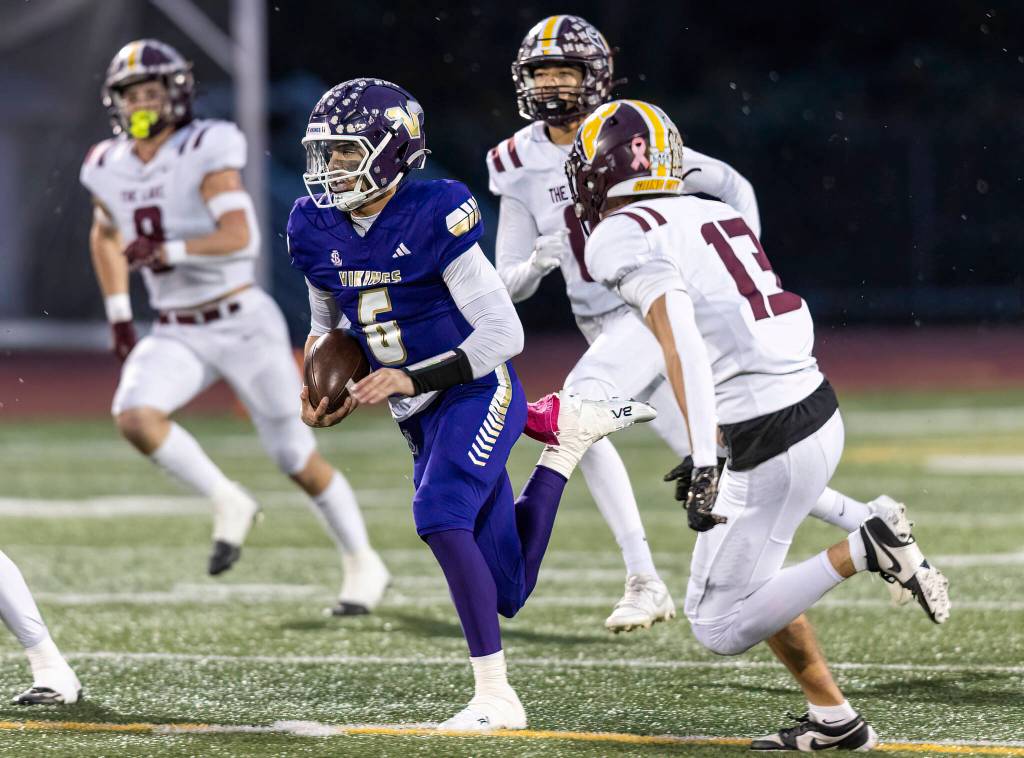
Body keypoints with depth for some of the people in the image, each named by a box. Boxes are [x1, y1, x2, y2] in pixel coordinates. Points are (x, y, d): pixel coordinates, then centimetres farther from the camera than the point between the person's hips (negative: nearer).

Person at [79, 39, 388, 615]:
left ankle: (364, 565, 23)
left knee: (298, 458, 3)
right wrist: (119, 318, 19)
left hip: (242, 324, -5)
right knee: (134, 416, -24)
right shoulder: (111, 169, 3)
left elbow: (239, 237, -27)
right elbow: (105, 236, 24)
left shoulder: (205, 153, -16)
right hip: (177, 335, 5)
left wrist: (164, 251, -35)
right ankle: (228, 505, -4)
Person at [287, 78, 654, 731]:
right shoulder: (318, 230, 0)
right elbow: (327, 326, 18)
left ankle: (496, 696, -23)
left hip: (476, 391, -7)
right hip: (421, 417, 7)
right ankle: (566, 429, 31)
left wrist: (412, 379, -27)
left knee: (441, 516, -31)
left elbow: (504, 333, -19)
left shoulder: (434, 217, -19)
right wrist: (320, 391, -2)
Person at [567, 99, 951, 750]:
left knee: (722, 629, 1)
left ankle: (864, 551, -9)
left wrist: (705, 462, -28)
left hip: (771, 441, -9)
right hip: (820, 409, 9)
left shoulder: (624, 237, -9)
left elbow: (682, 345, -22)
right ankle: (834, 719, 22)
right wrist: (713, 452, 26)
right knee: (747, 581, 24)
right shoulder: (716, 215, 15)